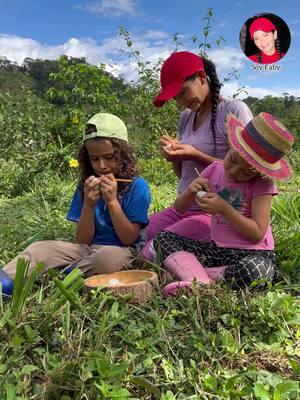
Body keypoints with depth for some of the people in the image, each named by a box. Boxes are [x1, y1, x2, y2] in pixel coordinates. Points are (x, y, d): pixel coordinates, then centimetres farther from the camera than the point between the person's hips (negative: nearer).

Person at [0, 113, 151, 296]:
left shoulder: (137, 186, -8)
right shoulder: (86, 187, 4)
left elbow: (129, 240, -11)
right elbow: (83, 241, 0)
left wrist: (112, 201, -21)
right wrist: (89, 205, -16)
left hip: (119, 251, -4)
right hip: (88, 249, 4)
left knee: (110, 258, -37)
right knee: (40, 247, -14)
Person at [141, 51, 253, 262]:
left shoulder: (234, 110, -10)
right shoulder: (186, 117, 11)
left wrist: (196, 155, -18)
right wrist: (175, 158, -5)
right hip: (183, 208, 8)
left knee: (152, 254, -20)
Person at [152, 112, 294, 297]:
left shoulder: (262, 184, -10)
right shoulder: (215, 170, 2)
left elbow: (257, 234, -16)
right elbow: (179, 208, 8)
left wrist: (224, 208, -23)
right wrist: (191, 191, -15)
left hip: (252, 254, -4)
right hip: (216, 248, 5)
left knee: (254, 272, -40)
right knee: (163, 238, -8)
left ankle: (190, 271, -21)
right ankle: (201, 282, -29)